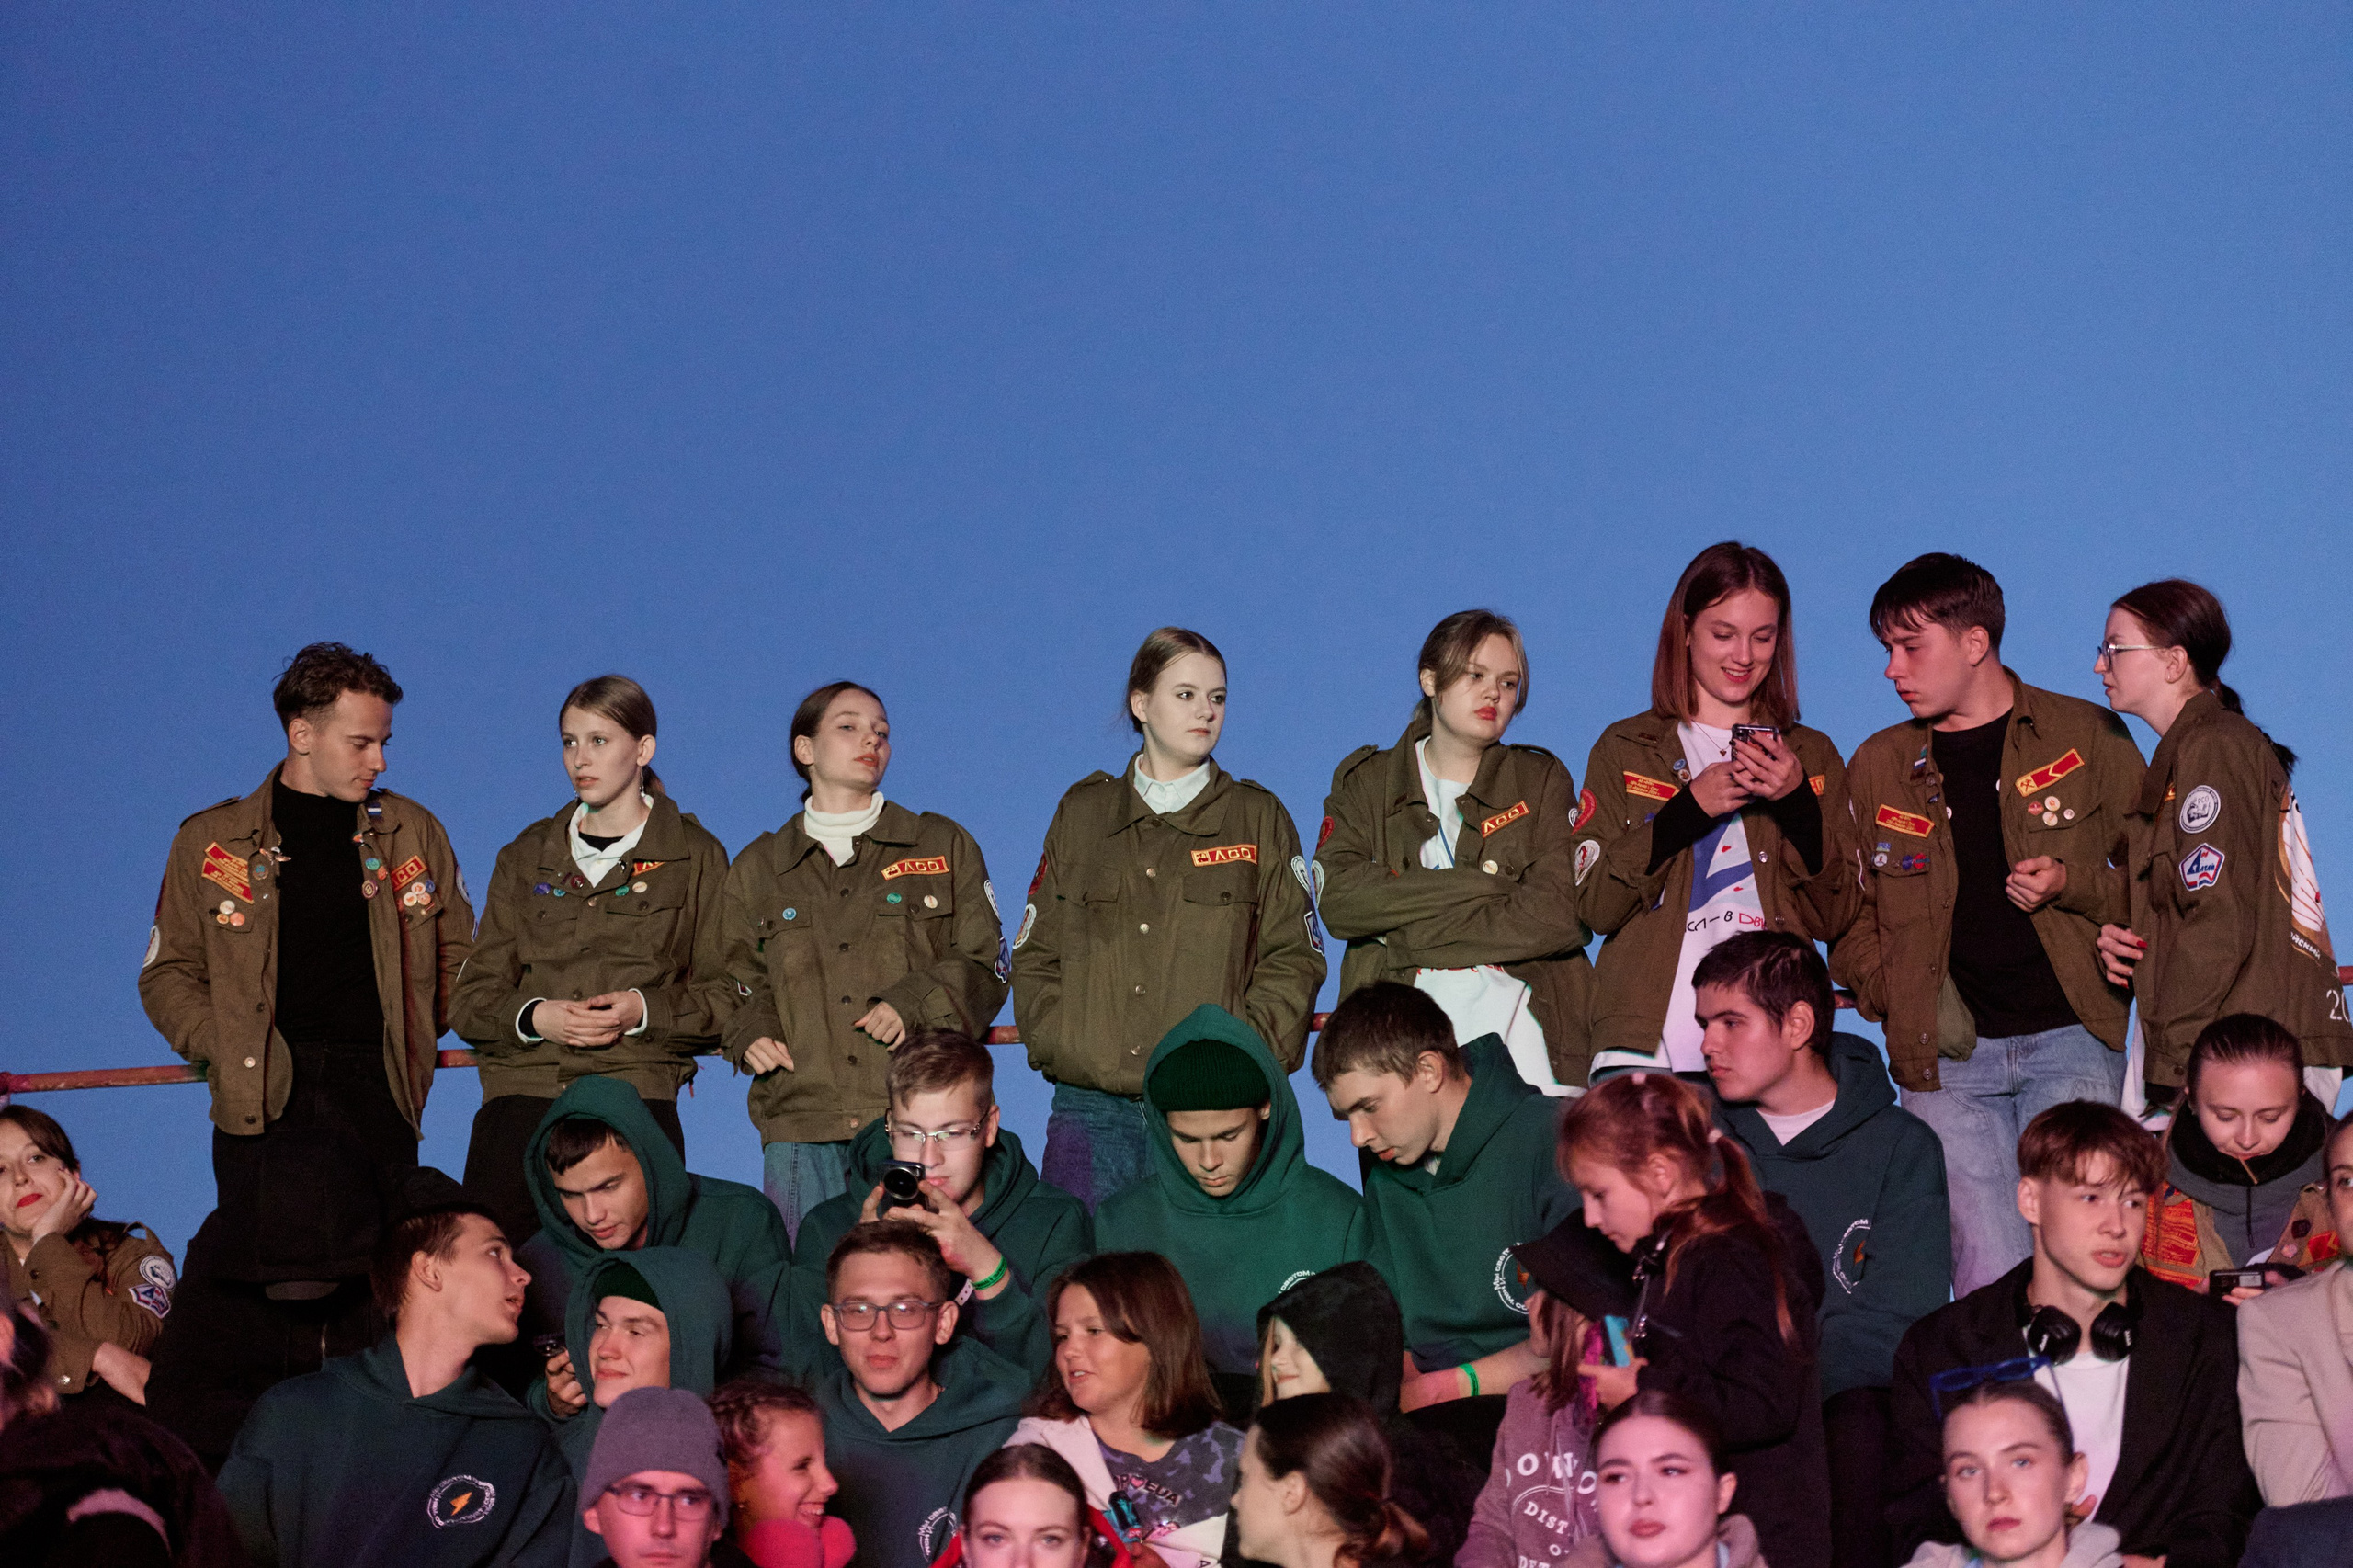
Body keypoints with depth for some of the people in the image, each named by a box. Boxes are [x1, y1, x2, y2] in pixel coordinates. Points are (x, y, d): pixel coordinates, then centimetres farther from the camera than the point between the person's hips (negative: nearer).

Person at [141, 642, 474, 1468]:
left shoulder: (411, 834, 14)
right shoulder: (214, 842, 9)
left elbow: (458, 959, 19)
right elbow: (168, 975, 11)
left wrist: (413, 1030, 6)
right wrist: (226, 1050, -3)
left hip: (379, 1091, 2)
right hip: (268, 1096, -2)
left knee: (368, 1298, -3)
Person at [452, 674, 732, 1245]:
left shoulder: (695, 858, 12)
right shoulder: (525, 858, 20)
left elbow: (728, 998, 7)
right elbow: (471, 1000, 16)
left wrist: (645, 1010, -10)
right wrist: (532, 1016, -5)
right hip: (522, 1093, 2)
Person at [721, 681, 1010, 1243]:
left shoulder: (944, 848, 14)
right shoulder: (758, 869, 18)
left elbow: (985, 965, 9)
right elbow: (739, 977, 20)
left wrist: (914, 1005, -8)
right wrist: (752, 1035, -1)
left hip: (916, 1119, -1)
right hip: (801, 1124, 1)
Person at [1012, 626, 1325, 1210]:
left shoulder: (1258, 818, 12)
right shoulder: (1082, 813, 15)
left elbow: (1293, 959, 6)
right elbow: (1035, 953, 14)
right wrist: (1058, 1046, -2)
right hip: (1090, 1107, 1)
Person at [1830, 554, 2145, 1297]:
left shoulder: (2088, 739, 5)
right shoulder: (1878, 767, 12)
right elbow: (1849, 913, 17)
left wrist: (2074, 886, -11)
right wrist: (1900, 995, 0)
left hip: (2070, 1040, -2)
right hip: (1946, 1053, 2)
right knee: (1989, 1276, -5)